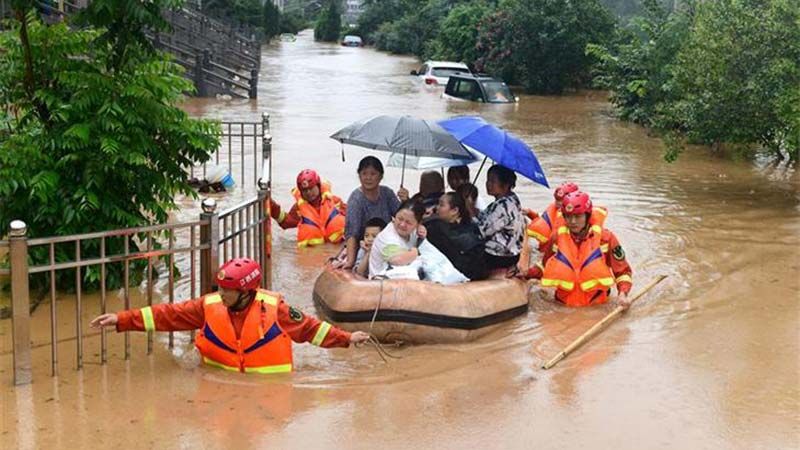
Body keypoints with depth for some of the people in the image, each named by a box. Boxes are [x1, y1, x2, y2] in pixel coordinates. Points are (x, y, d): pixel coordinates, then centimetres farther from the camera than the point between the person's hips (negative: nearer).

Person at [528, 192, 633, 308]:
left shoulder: (605, 237, -3)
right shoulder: (557, 237, 4)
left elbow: (623, 271, 6)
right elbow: (546, 267, 19)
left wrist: (623, 294, -10)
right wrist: (527, 273, 3)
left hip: (597, 306, -2)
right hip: (563, 305, 2)